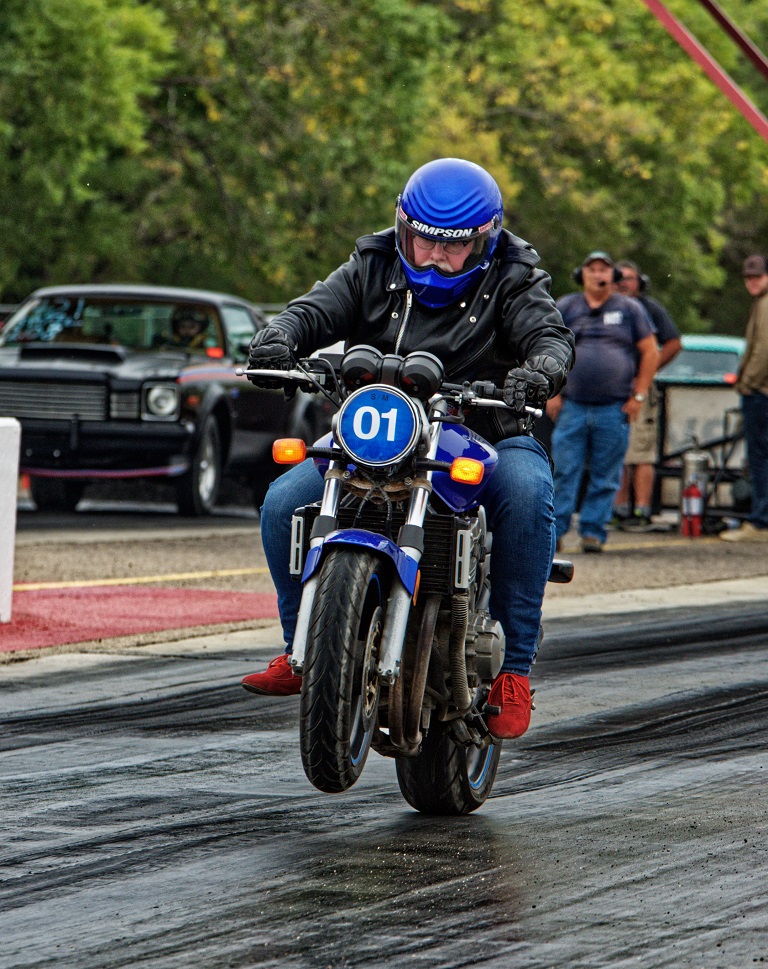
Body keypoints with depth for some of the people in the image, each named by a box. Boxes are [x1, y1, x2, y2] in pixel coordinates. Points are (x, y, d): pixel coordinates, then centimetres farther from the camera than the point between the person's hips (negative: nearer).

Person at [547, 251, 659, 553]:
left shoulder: (629, 309, 8)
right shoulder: (565, 308, 10)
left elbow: (650, 352, 8)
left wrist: (638, 396, 1)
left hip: (614, 410, 0)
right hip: (571, 406, 0)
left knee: (605, 477, 1)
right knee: (564, 472, -4)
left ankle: (593, 532, 6)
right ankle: (555, 530, 0)